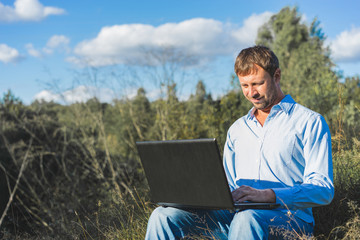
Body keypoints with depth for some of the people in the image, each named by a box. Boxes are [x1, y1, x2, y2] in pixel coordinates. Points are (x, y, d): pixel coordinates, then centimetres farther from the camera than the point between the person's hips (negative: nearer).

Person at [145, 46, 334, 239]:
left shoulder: (309, 122, 5)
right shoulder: (237, 129, 24)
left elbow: (324, 190, -6)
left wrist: (268, 195, -22)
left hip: (288, 218, -5)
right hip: (236, 214, 5)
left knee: (246, 218, -41)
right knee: (164, 215, -18)